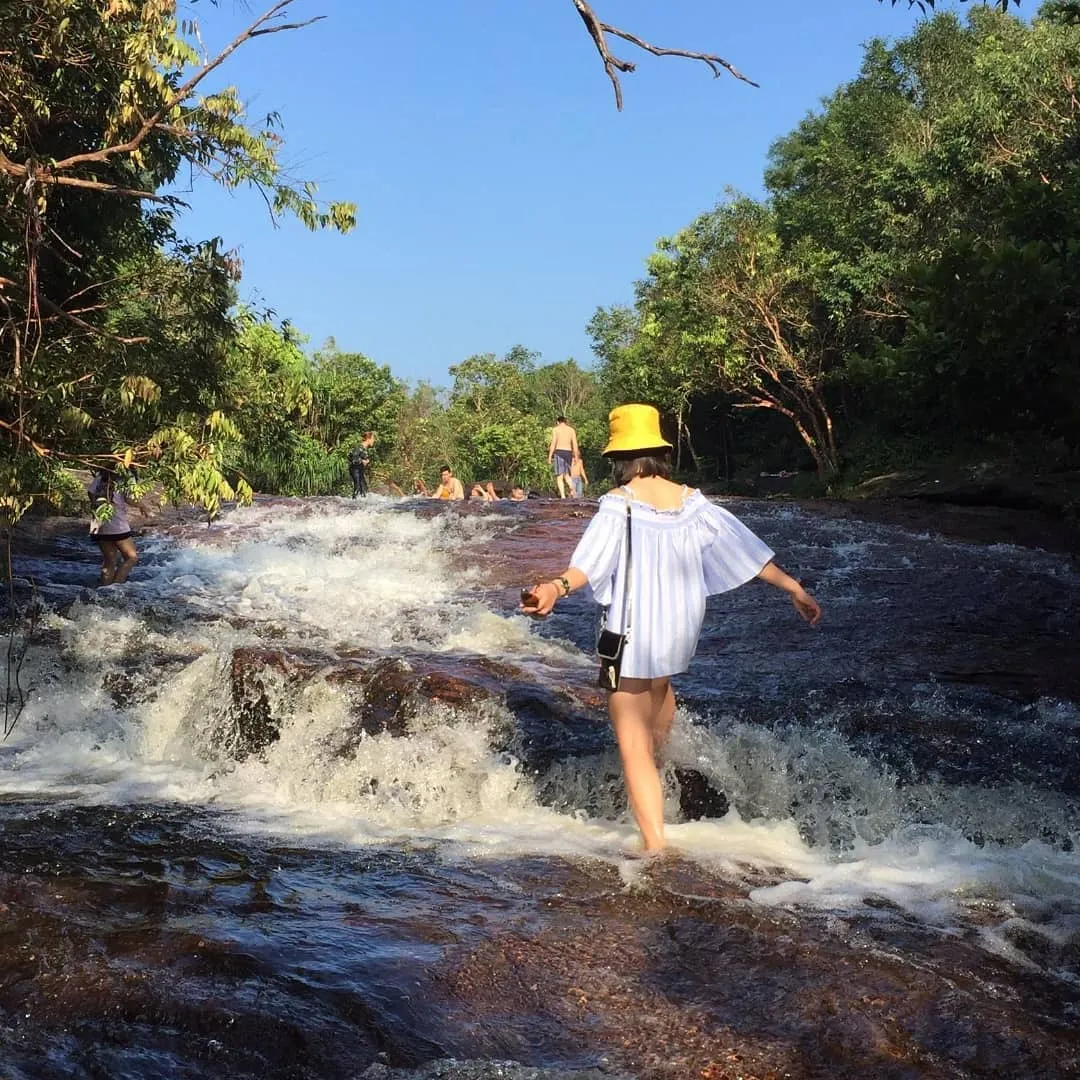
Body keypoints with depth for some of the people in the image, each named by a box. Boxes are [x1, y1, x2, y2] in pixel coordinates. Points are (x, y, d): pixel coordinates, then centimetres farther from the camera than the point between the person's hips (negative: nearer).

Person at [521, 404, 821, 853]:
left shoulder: (619, 502, -13)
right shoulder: (690, 501, 1)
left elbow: (592, 560, -30)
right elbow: (744, 548, 3)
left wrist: (555, 587, -45)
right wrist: (795, 589, 11)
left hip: (632, 630, -6)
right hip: (681, 626, 6)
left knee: (632, 746, 1)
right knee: (659, 681, 40)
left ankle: (656, 847, -4)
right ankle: (657, 759, 59)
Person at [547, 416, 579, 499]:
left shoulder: (555, 429, 1)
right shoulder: (571, 430, 12)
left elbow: (553, 443, -7)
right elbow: (575, 444, 6)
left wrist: (549, 456, -6)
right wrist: (575, 457, 8)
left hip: (559, 452, -4)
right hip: (568, 453, 4)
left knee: (559, 476, -3)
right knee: (566, 474, 17)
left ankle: (563, 496, -14)